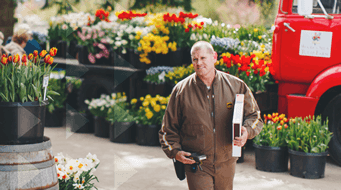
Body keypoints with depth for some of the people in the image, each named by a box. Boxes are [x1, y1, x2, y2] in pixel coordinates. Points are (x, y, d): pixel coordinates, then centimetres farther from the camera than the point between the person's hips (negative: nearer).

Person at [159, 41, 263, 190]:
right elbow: (168, 128, 6)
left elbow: (254, 116, 8)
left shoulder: (236, 86, 0)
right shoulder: (181, 90, -2)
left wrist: (247, 131, -13)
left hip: (226, 163, 2)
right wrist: (175, 151, -10)